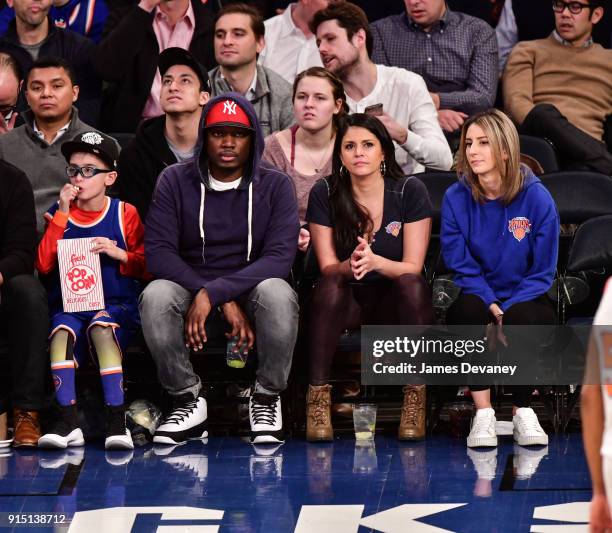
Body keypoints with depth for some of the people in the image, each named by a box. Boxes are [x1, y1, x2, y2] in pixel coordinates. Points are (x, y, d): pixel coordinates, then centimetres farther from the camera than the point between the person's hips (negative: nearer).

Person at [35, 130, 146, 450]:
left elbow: (146, 267, 9)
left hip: (116, 303, -1)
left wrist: (119, 253, -11)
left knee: (101, 327, -36)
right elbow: (43, 265, -3)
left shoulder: (125, 214, 7)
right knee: (61, 332, -33)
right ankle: (67, 422, -35)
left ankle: (117, 421, -38)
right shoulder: (59, 213, 10)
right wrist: (62, 214, -5)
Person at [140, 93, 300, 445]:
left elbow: (280, 257, -13)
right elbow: (158, 252, -9)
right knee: (156, 295, -32)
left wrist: (212, 293, -26)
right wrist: (225, 304, -21)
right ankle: (188, 401, -13)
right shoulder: (176, 181, 2)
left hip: (252, 290, -1)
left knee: (277, 292, -35)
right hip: (191, 290, 1)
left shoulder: (275, 185, 0)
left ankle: (267, 399, -12)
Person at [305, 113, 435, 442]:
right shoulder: (325, 194, -5)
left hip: (395, 303, 0)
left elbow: (412, 268, -11)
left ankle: (415, 399, -27)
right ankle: (317, 399, -31)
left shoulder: (410, 192, -7)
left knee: (412, 285, -34)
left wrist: (375, 261, -33)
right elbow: (328, 268, -7)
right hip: (347, 302, 0)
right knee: (330, 287, -33)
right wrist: (349, 266, -33)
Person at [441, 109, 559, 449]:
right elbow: (461, 268, -4)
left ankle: (523, 411, -15)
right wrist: (493, 308, -19)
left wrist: (507, 313, -19)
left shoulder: (536, 197, -9)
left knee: (523, 319, -35)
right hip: (478, 296, 1)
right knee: (469, 310, -34)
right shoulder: (456, 198, -5)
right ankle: (483, 414, -28)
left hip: (524, 299, -1)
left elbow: (543, 272, -6)